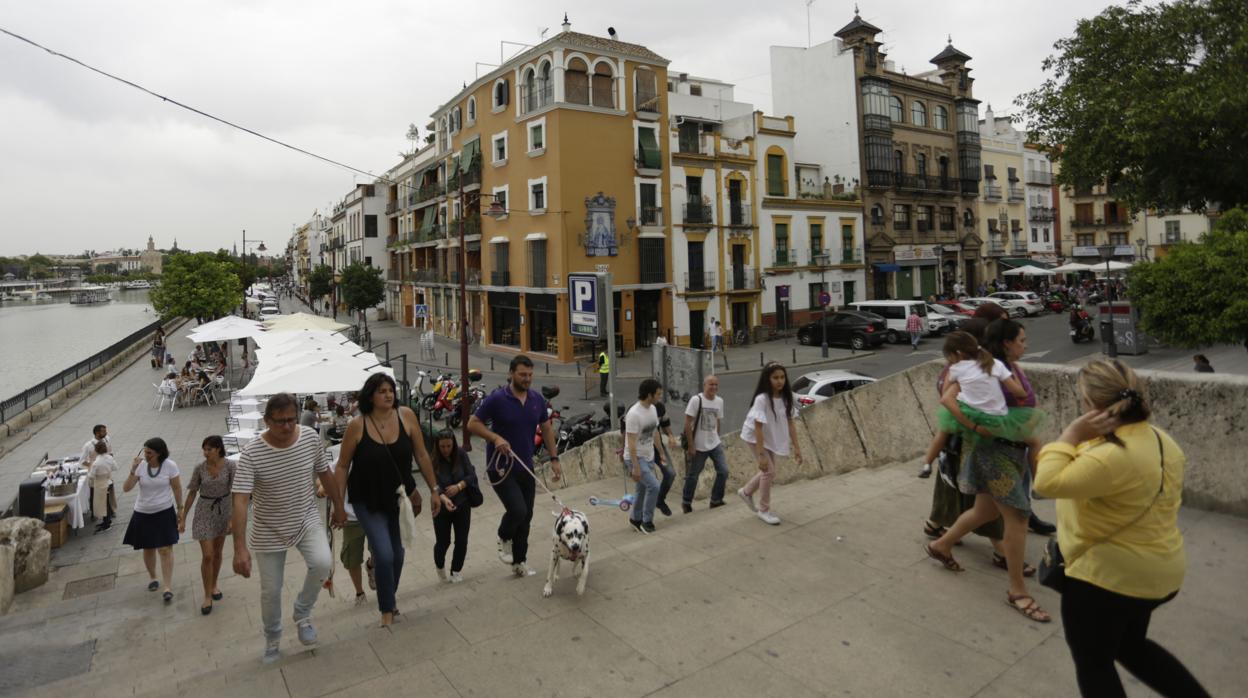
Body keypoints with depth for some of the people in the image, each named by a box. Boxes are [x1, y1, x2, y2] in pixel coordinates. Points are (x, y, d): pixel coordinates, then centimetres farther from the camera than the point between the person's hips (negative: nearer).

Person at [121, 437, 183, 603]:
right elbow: (126, 488, -13)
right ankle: (153, 578, 36)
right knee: (148, 549, 14)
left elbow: (177, 488, -3)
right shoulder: (140, 466, -8)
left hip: (164, 512, -2)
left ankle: (168, 588, -2)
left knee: (165, 549, -5)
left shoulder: (170, 465, -12)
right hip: (143, 513, 2)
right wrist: (133, 470, -25)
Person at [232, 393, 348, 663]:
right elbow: (240, 501, -26)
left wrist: (339, 507, 11)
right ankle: (272, 638, 39)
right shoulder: (251, 453, -23)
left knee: (323, 563, -23)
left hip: (307, 521, 2)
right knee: (270, 591, 10)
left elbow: (325, 473, 3)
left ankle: (302, 613, 6)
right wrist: (240, 548, -33)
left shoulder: (311, 437, -13)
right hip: (269, 532, -1)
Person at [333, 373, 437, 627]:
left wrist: (434, 490, -1)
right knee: (384, 555, -9)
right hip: (368, 501, -3)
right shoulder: (357, 425, -16)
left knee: (397, 554, 15)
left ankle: (390, 597, 44)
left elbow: (422, 455, -4)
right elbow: (342, 466, -6)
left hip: (400, 497, 3)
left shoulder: (406, 416, -12)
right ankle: (387, 609, 17)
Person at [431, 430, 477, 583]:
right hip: (442, 508, -2)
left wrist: (459, 486, -23)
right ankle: (440, 566, 38)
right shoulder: (433, 461, -18)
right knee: (443, 542, 5)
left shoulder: (461, 455, -11)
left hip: (462, 505, 2)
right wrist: (444, 499, -41)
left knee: (462, 540, 3)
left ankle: (456, 571, 27)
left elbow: (472, 475, -7)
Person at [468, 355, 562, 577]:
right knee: (517, 510, -17)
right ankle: (504, 538, 17)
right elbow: (473, 424, -9)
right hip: (500, 466, -5)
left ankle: (519, 562, 28)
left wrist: (554, 459, 6)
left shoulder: (537, 399, 1)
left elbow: (546, 428, 11)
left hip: (526, 466, 5)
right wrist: (495, 438, -25)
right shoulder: (496, 399, -14)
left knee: (526, 516, 10)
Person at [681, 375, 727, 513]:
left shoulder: (719, 401, 2)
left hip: (715, 444, 5)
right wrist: (690, 445, -15)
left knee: (723, 471, 0)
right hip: (699, 446, -5)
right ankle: (686, 502, 26)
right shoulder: (696, 400, -15)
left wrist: (716, 439, 16)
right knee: (693, 475, 6)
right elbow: (687, 424, -15)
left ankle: (716, 500, 18)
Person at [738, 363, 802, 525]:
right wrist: (761, 455, -31)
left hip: (770, 437, 7)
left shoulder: (786, 398, -12)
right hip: (754, 437, -7)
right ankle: (764, 510, 10)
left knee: (768, 471, 15)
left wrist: (796, 447, -6)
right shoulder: (762, 399, -31)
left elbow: (790, 423, -5)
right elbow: (758, 428, -30)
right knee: (769, 471, -8)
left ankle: (746, 492, 40)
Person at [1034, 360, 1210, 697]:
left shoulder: (1111, 457, -30)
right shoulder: (1160, 440, 2)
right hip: (1155, 570, 9)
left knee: (1092, 662, 13)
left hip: (1108, 575, -9)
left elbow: (1048, 483, -29)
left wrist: (1071, 435, -23)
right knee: (1130, 646, 30)